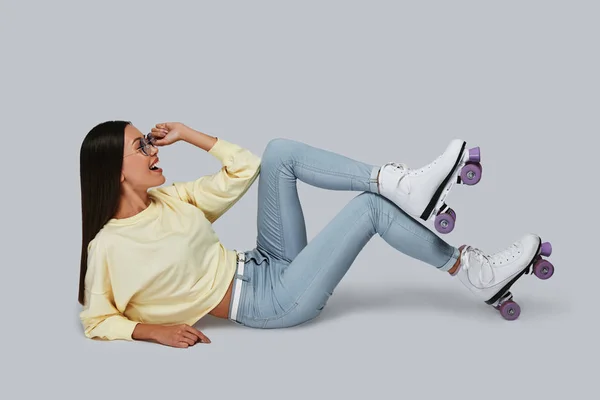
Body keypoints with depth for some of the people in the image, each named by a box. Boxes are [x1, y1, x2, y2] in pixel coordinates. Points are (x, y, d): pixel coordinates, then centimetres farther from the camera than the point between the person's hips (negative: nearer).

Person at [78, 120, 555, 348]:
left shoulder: (167, 199, 8)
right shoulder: (108, 247, -12)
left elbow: (243, 166, 11)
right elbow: (97, 320, -10)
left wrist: (188, 133, 6)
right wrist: (157, 330, -22)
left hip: (266, 266, 8)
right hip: (272, 301, -8)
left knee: (279, 153, -10)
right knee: (369, 207, -17)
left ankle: (400, 184, -16)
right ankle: (477, 272, -5)